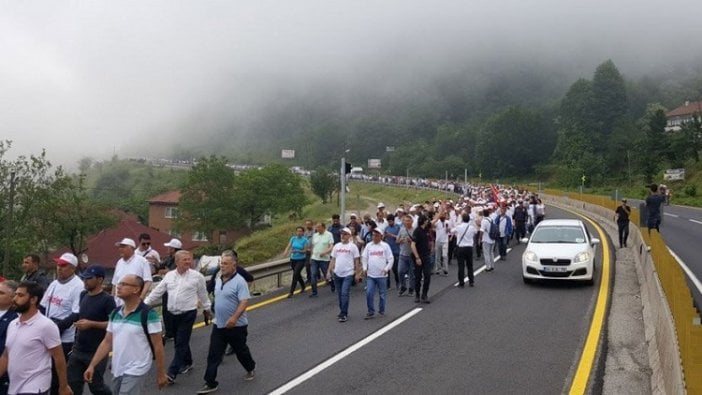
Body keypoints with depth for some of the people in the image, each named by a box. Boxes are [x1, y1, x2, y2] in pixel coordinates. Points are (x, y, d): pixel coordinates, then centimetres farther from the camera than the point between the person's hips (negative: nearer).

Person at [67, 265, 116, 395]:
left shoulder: (107, 299, -14)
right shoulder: (83, 295, 7)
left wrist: (91, 324, -23)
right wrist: (76, 321, 8)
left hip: (97, 352, -6)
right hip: (78, 350, 6)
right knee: (73, 384, 6)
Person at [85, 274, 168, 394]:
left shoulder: (148, 314, -15)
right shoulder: (115, 313, 5)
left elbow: (157, 346, -12)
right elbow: (107, 342, 11)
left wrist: (161, 374, -10)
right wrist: (92, 365, 4)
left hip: (136, 372, -7)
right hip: (117, 371, 7)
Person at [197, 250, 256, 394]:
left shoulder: (239, 281, -19)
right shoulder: (218, 280, 5)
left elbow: (244, 302, -25)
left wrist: (234, 318, -36)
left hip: (236, 326, -6)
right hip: (219, 325, 6)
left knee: (241, 351, 15)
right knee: (213, 355, 4)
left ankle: (251, 369, 40)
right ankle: (210, 383, 11)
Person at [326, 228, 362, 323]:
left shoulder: (352, 246, -4)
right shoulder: (336, 246, 10)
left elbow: (357, 261, -3)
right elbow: (333, 260, 12)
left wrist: (357, 273, -6)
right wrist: (329, 271, 7)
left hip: (348, 274, -5)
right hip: (337, 274, 5)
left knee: (344, 294, -10)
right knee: (340, 294, 13)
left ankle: (344, 314, -4)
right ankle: (342, 312, 26)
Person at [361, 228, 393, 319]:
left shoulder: (385, 246, -1)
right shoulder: (368, 245, 6)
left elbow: (390, 259, -1)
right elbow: (364, 258, 11)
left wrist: (387, 269, -12)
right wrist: (365, 268, 1)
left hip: (382, 275, -2)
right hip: (370, 275, 2)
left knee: (382, 294, 8)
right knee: (369, 293, -4)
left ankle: (381, 310, 23)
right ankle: (371, 311, 5)